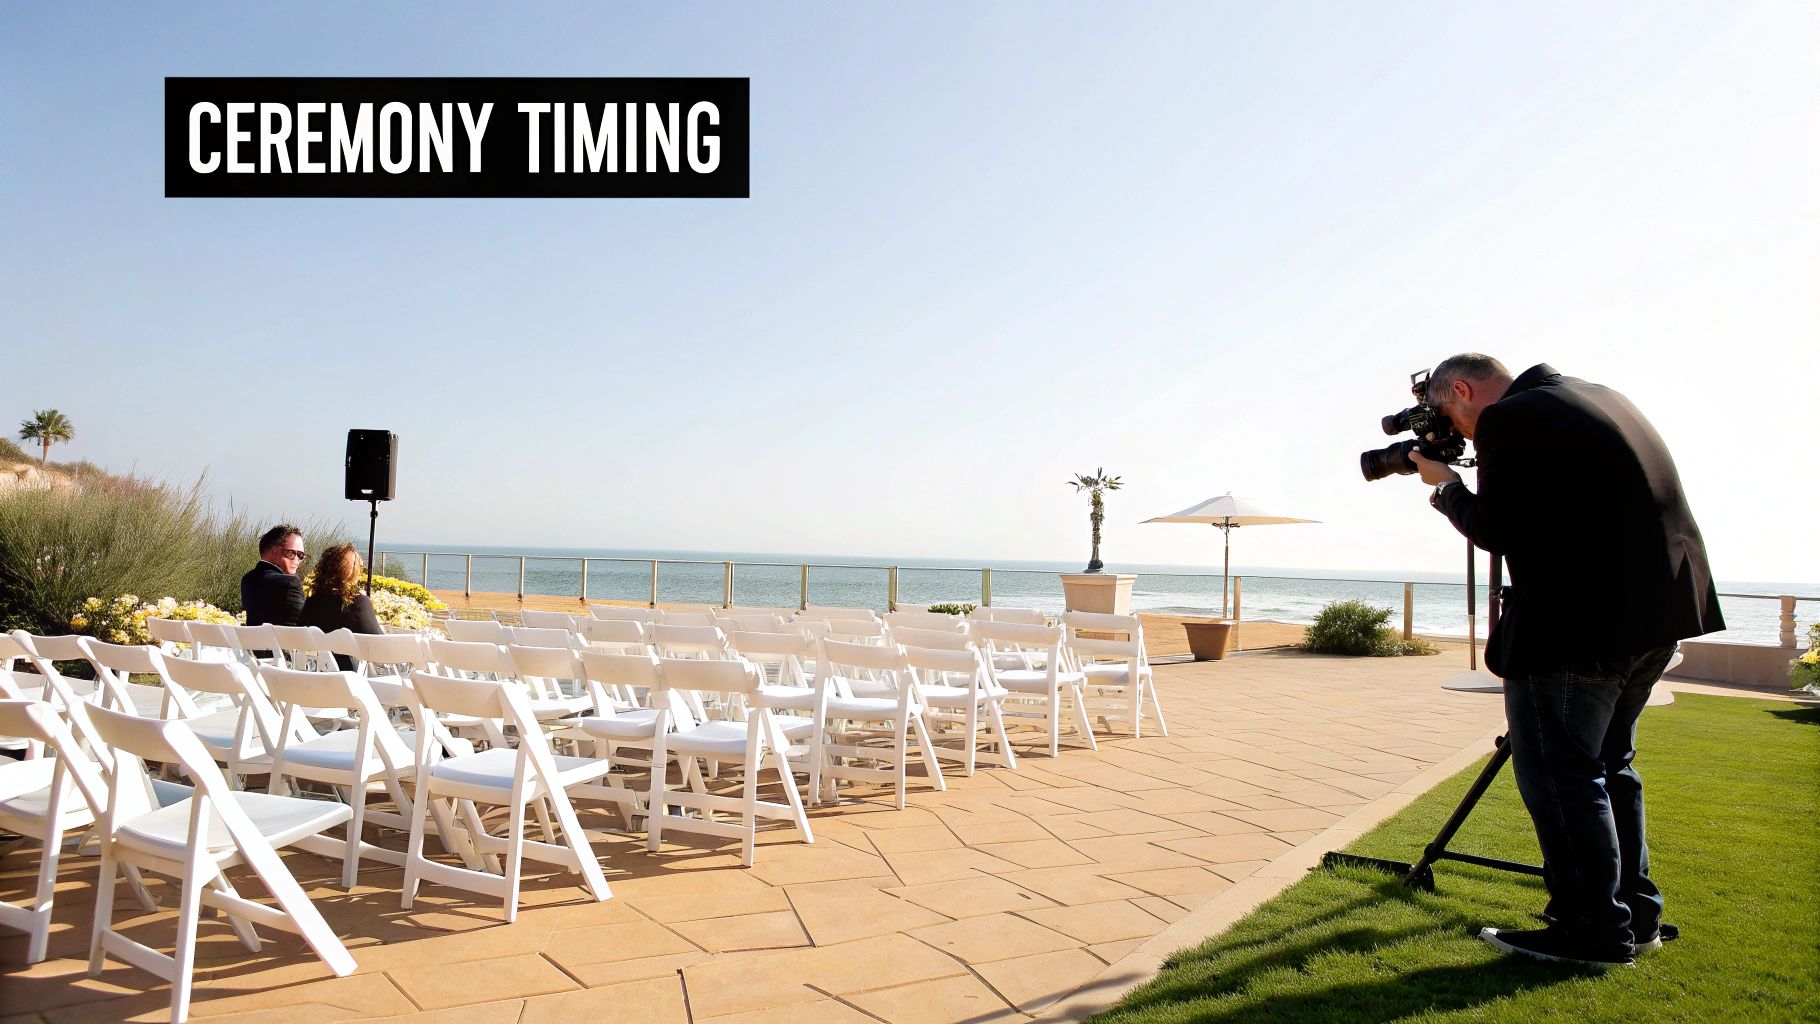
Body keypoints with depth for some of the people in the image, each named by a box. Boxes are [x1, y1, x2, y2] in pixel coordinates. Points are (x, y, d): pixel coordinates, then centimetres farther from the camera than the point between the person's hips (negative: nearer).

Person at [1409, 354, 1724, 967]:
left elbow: (1494, 531, -7)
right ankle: (1635, 914, 28)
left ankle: (1596, 932, 5)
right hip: (1662, 607, 10)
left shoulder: (1508, 420, -10)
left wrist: (1444, 486, 8)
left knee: (1558, 771, -1)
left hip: (1582, 617, -10)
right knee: (1607, 762, 20)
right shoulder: (1601, 398, 18)